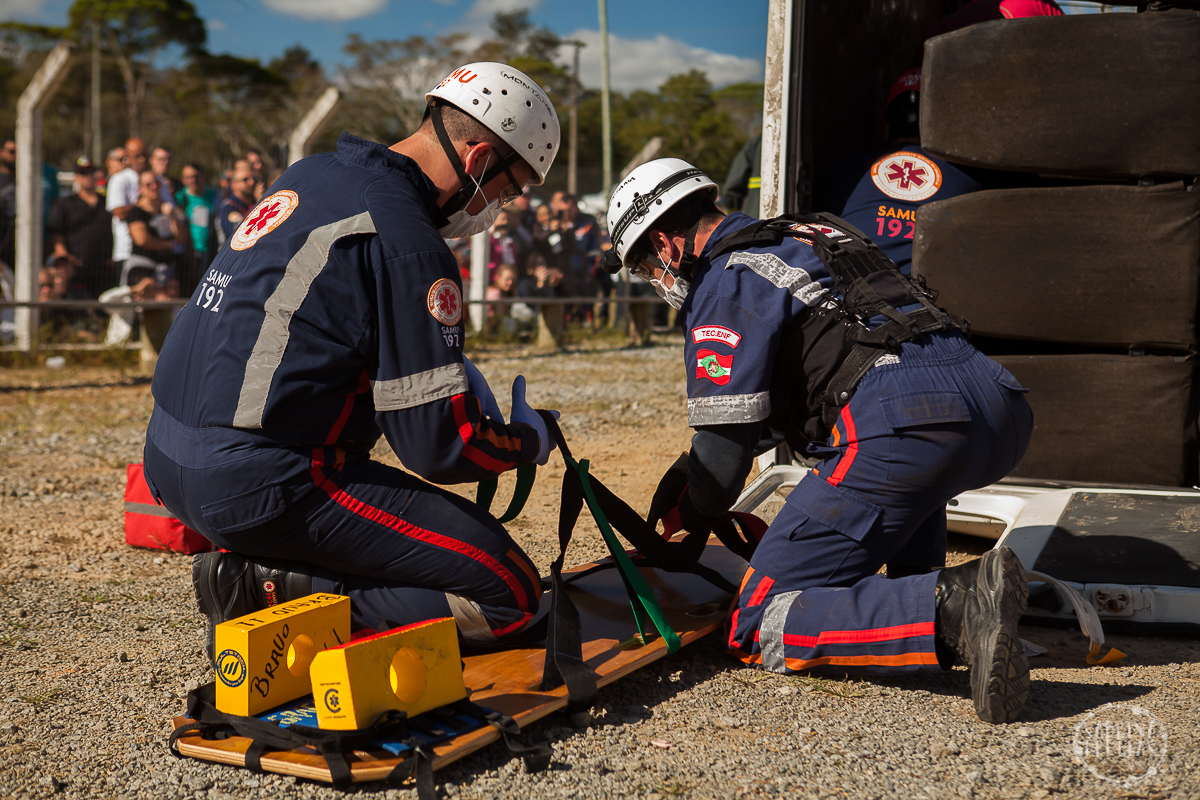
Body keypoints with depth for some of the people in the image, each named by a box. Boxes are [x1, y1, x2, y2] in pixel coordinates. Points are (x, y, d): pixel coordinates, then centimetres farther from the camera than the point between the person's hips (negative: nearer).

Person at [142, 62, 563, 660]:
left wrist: (457, 370, 20)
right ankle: (268, 587, -9)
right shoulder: (406, 243, -15)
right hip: (261, 485, -9)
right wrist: (528, 440, 6)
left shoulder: (309, 175, 13)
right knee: (510, 595, -7)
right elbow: (439, 446, -14)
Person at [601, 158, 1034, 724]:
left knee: (762, 628, 0)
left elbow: (727, 447, 2)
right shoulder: (813, 234, 34)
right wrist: (689, 470, 40)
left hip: (906, 427, -9)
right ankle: (922, 585, 21)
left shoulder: (724, 283, 5)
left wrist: (683, 527, 22)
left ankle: (952, 612, -22)